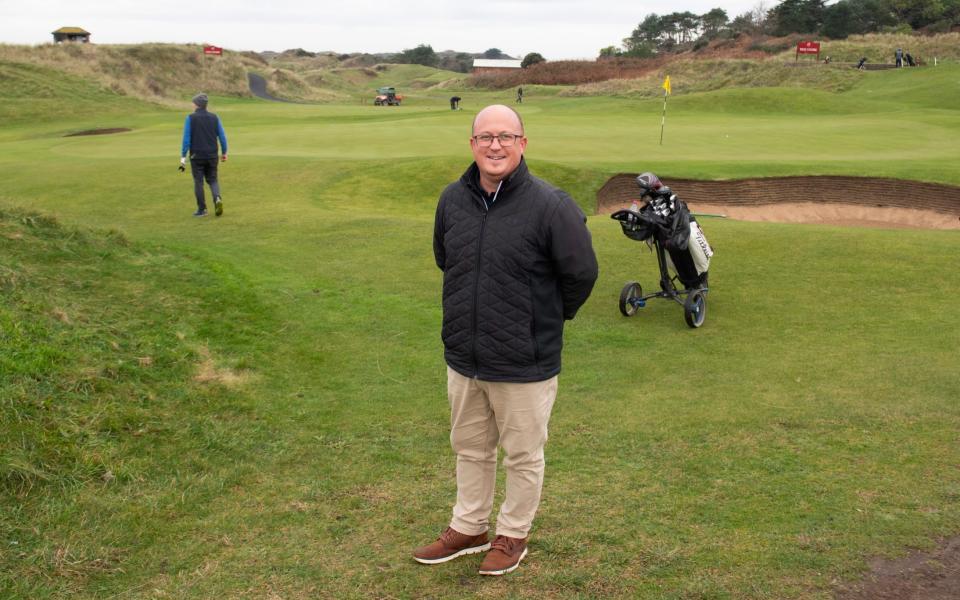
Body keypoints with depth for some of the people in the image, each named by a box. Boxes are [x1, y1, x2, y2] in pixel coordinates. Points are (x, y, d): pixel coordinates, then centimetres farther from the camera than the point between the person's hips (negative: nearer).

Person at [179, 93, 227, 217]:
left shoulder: (190, 118, -7)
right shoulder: (214, 117, 1)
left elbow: (186, 138, -11)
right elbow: (222, 137, 2)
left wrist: (183, 156, -7)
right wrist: (224, 153, 15)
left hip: (197, 156, -3)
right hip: (212, 155, 3)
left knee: (198, 182, 6)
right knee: (213, 180, 13)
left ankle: (202, 209, 8)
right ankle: (217, 199, -14)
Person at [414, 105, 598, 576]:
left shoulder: (550, 205, -18)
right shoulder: (453, 199, -1)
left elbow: (581, 273, -10)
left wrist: (548, 318, 3)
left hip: (525, 364, -5)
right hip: (463, 359, 5)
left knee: (522, 456, 13)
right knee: (470, 449, 21)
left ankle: (512, 535, 34)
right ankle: (468, 528, 40)